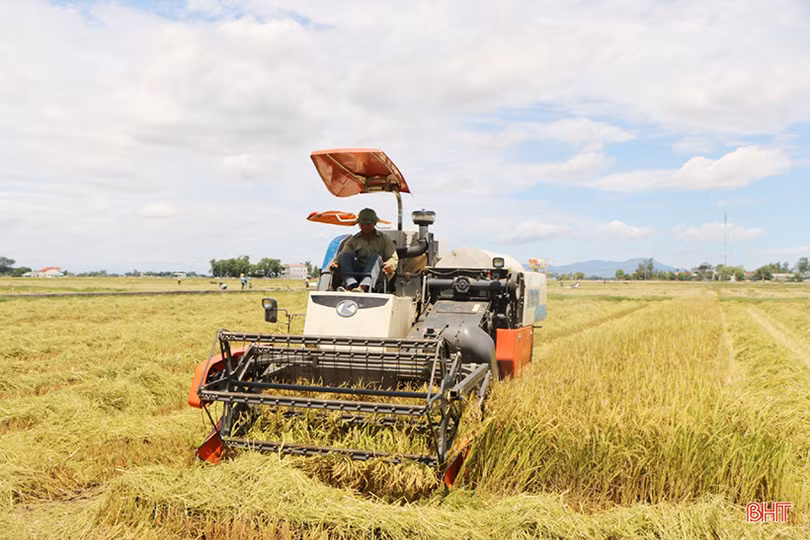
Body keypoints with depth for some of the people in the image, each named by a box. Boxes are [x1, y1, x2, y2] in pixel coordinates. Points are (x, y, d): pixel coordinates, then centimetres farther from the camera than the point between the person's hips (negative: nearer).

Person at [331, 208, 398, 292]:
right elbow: (341, 255, 8)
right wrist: (335, 262, -16)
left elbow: (394, 258, 7)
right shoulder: (353, 240, 21)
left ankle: (364, 286, -59)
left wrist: (390, 264, -18)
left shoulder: (384, 239, 17)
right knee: (346, 255, -20)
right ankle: (351, 285, -48)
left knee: (375, 256, -30)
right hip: (356, 273, 2)